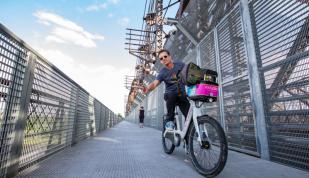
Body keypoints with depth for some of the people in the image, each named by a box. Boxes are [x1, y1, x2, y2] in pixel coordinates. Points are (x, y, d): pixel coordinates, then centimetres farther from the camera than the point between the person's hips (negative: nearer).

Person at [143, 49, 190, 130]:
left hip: (182, 94, 2)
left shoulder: (180, 65, 0)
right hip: (170, 94, -1)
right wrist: (148, 88, -41)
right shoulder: (162, 72, -6)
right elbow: (155, 83, -20)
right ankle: (170, 120, -18)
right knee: (171, 95, -37)